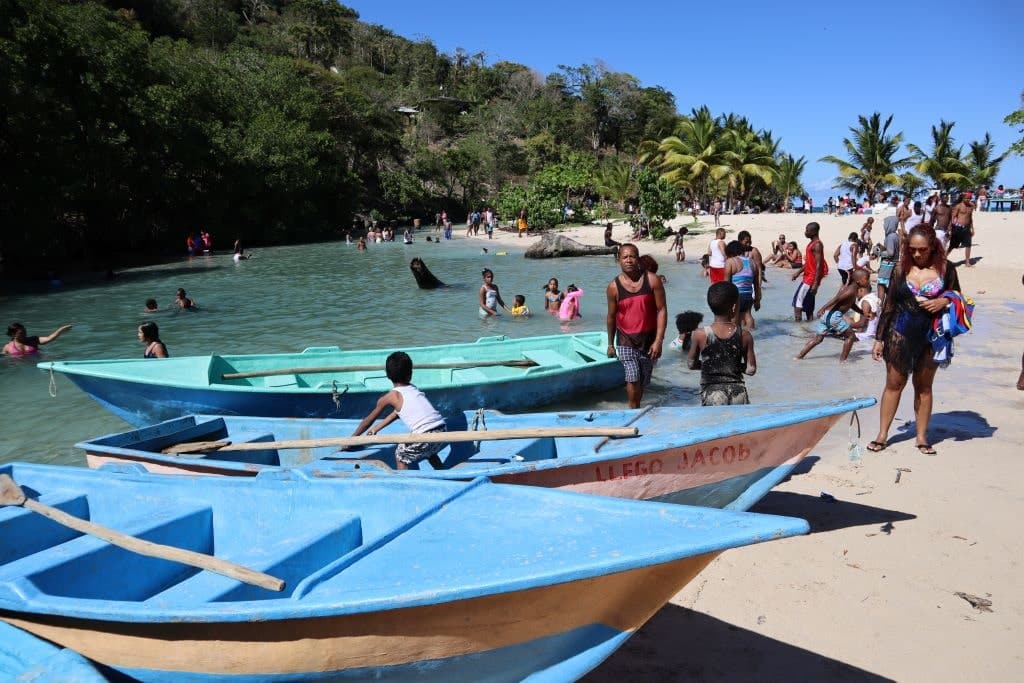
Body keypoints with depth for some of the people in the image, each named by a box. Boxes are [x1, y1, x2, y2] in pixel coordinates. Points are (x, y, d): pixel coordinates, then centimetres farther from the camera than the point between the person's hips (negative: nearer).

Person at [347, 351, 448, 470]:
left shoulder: (390, 397, 4)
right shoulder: (414, 389, 21)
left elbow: (368, 421, 18)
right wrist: (375, 429, 43)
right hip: (443, 432, 6)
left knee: (400, 455, 18)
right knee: (428, 450, 35)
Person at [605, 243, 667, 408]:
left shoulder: (652, 280, -7)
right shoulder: (613, 287, -5)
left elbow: (662, 310, -7)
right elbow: (611, 316, 6)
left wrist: (658, 340, -14)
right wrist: (610, 344, 12)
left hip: (649, 340, 1)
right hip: (626, 341, -1)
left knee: (642, 381, 13)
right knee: (633, 379, -17)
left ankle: (636, 409, 36)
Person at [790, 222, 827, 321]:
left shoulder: (817, 245, -16)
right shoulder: (811, 243, 14)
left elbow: (818, 265, -21)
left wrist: (815, 283, -25)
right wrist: (798, 272, 20)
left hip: (812, 278, -10)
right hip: (808, 277, 10)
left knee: (798, 298, -11)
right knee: (807, 303, 11)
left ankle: (797, 322, -10)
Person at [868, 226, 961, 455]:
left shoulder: (945, 269, -3)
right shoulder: (902, 268, -1)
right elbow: (889, 304, 3)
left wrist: (944, 302, -17)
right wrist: (879, 338, 2)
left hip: (930, 337, 0)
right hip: (900, 335, 0)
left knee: (924, 387, 12)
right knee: (894, 384, 6)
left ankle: (922, 437, 22)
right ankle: (882, 434, 14)